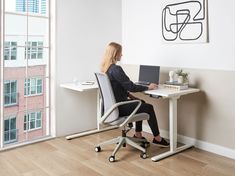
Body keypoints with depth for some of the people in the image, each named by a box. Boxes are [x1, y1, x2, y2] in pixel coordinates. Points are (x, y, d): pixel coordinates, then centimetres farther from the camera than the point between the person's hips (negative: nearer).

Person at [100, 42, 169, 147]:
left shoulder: (104, 68, 6)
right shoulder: (115, 69, -24)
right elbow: (131, 86, -21)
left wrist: (128, 94, 11)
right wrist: (148, 87, -7)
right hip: (118, 108, -9)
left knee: (141, 103, 26)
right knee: (149, 108, 7)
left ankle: (138, 134, 31)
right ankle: (157, 138, 21)